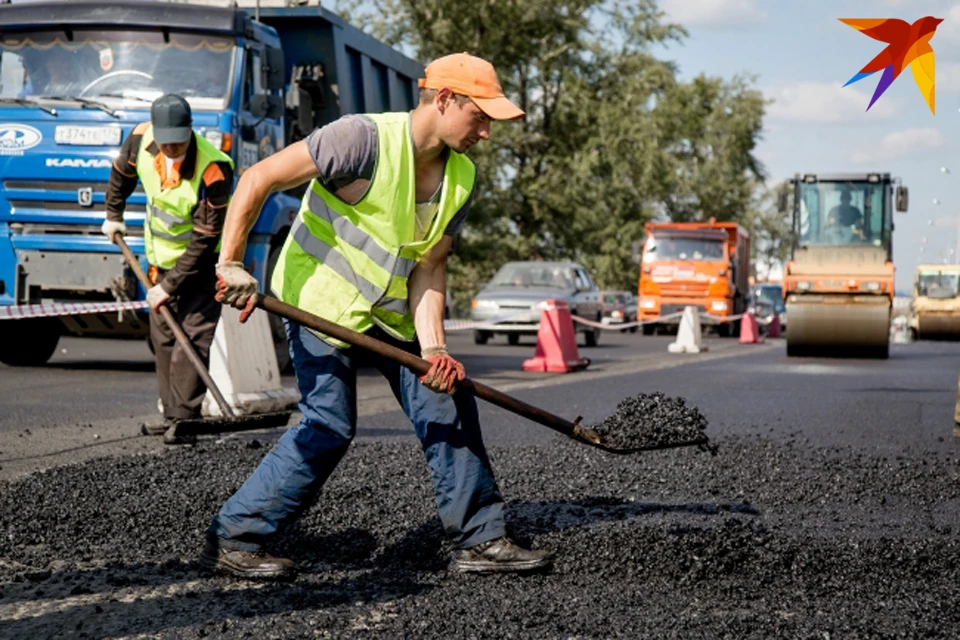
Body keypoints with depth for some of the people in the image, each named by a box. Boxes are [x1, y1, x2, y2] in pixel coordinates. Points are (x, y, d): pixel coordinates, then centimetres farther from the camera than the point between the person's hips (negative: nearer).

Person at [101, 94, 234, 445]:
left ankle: (184, 418, -15)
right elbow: (121, 172, 11)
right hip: (161, 256, 6)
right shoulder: (141, 139, -15)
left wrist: (170, 286, -24)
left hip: (200, 260, -6)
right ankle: (172, 415, 16)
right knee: (163, 337, 9)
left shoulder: (213, 171, -32)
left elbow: (204, 240, -27)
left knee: (194, 335, -14)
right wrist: (113, 215, 20)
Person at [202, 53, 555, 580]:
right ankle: (231, 539, -2)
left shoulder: (461, 177, 0)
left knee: (449, 409, 2)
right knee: (328, 426, -14)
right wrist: (231, 264, -28)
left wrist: (432, 345, -16)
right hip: (320, 299, -7)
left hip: (390, 312, 7)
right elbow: (257, 180, -23)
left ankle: (480, 540, 13)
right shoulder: (366, 139, -24)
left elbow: (429, 266, -2)